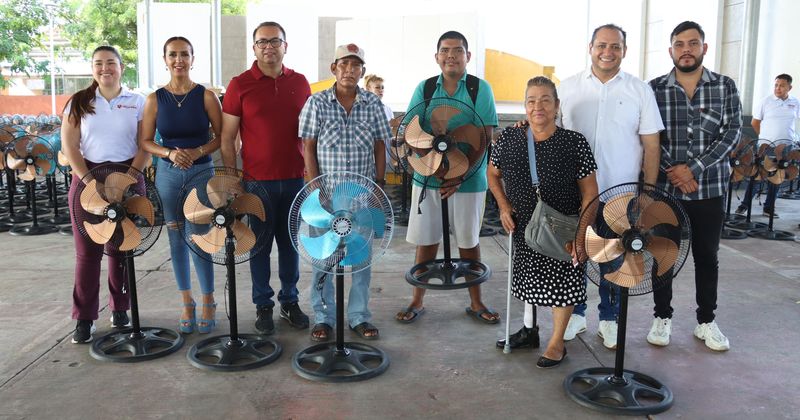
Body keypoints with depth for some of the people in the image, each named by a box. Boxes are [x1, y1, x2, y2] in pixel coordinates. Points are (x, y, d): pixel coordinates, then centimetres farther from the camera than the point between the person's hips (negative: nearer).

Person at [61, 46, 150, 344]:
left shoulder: (137, 102, 6)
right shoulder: (79, 102, 7)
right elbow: (68, 145, 0)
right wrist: (87, 179, -11)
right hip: (87, 176, 0)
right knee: (87, 249, -1)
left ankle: (120, 308, 20)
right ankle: (84, 318, 5)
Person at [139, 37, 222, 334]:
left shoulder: (206, 96, -1)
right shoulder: (155, 99, 3)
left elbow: (221, 137, 0)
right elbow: (145, 141, 5)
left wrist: (197, 152, -16)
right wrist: (169, 153, -13)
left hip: (202, 172, -2)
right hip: (168, 174, 2)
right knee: (177, 239, 8)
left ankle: (208, 303, 15)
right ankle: (187, 303, 22)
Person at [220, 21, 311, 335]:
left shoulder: (300, 83, 7)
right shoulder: (240, 85, -2)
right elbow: (226, 138, -1)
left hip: (294, 179, 3)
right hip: (257, 180, -2)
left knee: (290, 243, 12)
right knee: (261, 245, 7)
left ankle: (290, 301, 26)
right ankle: (263, 306, 21)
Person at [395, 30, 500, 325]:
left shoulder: (480, 89, -1)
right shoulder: (424, 88, 4)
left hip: (468, 180, -1)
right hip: (428, 178, 1)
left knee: (469, 242, 9)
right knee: (426, 241, 8)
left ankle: (476, 303, 24)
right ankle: (417, 301, 22)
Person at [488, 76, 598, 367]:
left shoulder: (575, 143, -13)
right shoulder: (508, 139, -6)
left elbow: (589, 192, -10)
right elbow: (493, 174, 11)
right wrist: (504, 206, -2)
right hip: (523, 228, 3)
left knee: (562, 283, 8)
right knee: (528, 280, 16)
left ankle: (557, 343, 26)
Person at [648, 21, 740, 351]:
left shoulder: (725, 86, 2)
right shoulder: (654, 89, -1)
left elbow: (732, 132, -5)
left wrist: (694, 169, -15)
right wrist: (672, 171, -14)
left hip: (710, 188, 1)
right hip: (665, 187, -1)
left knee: (707, 257, 10)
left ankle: (706, 322, 25)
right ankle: (662, 318, 22)